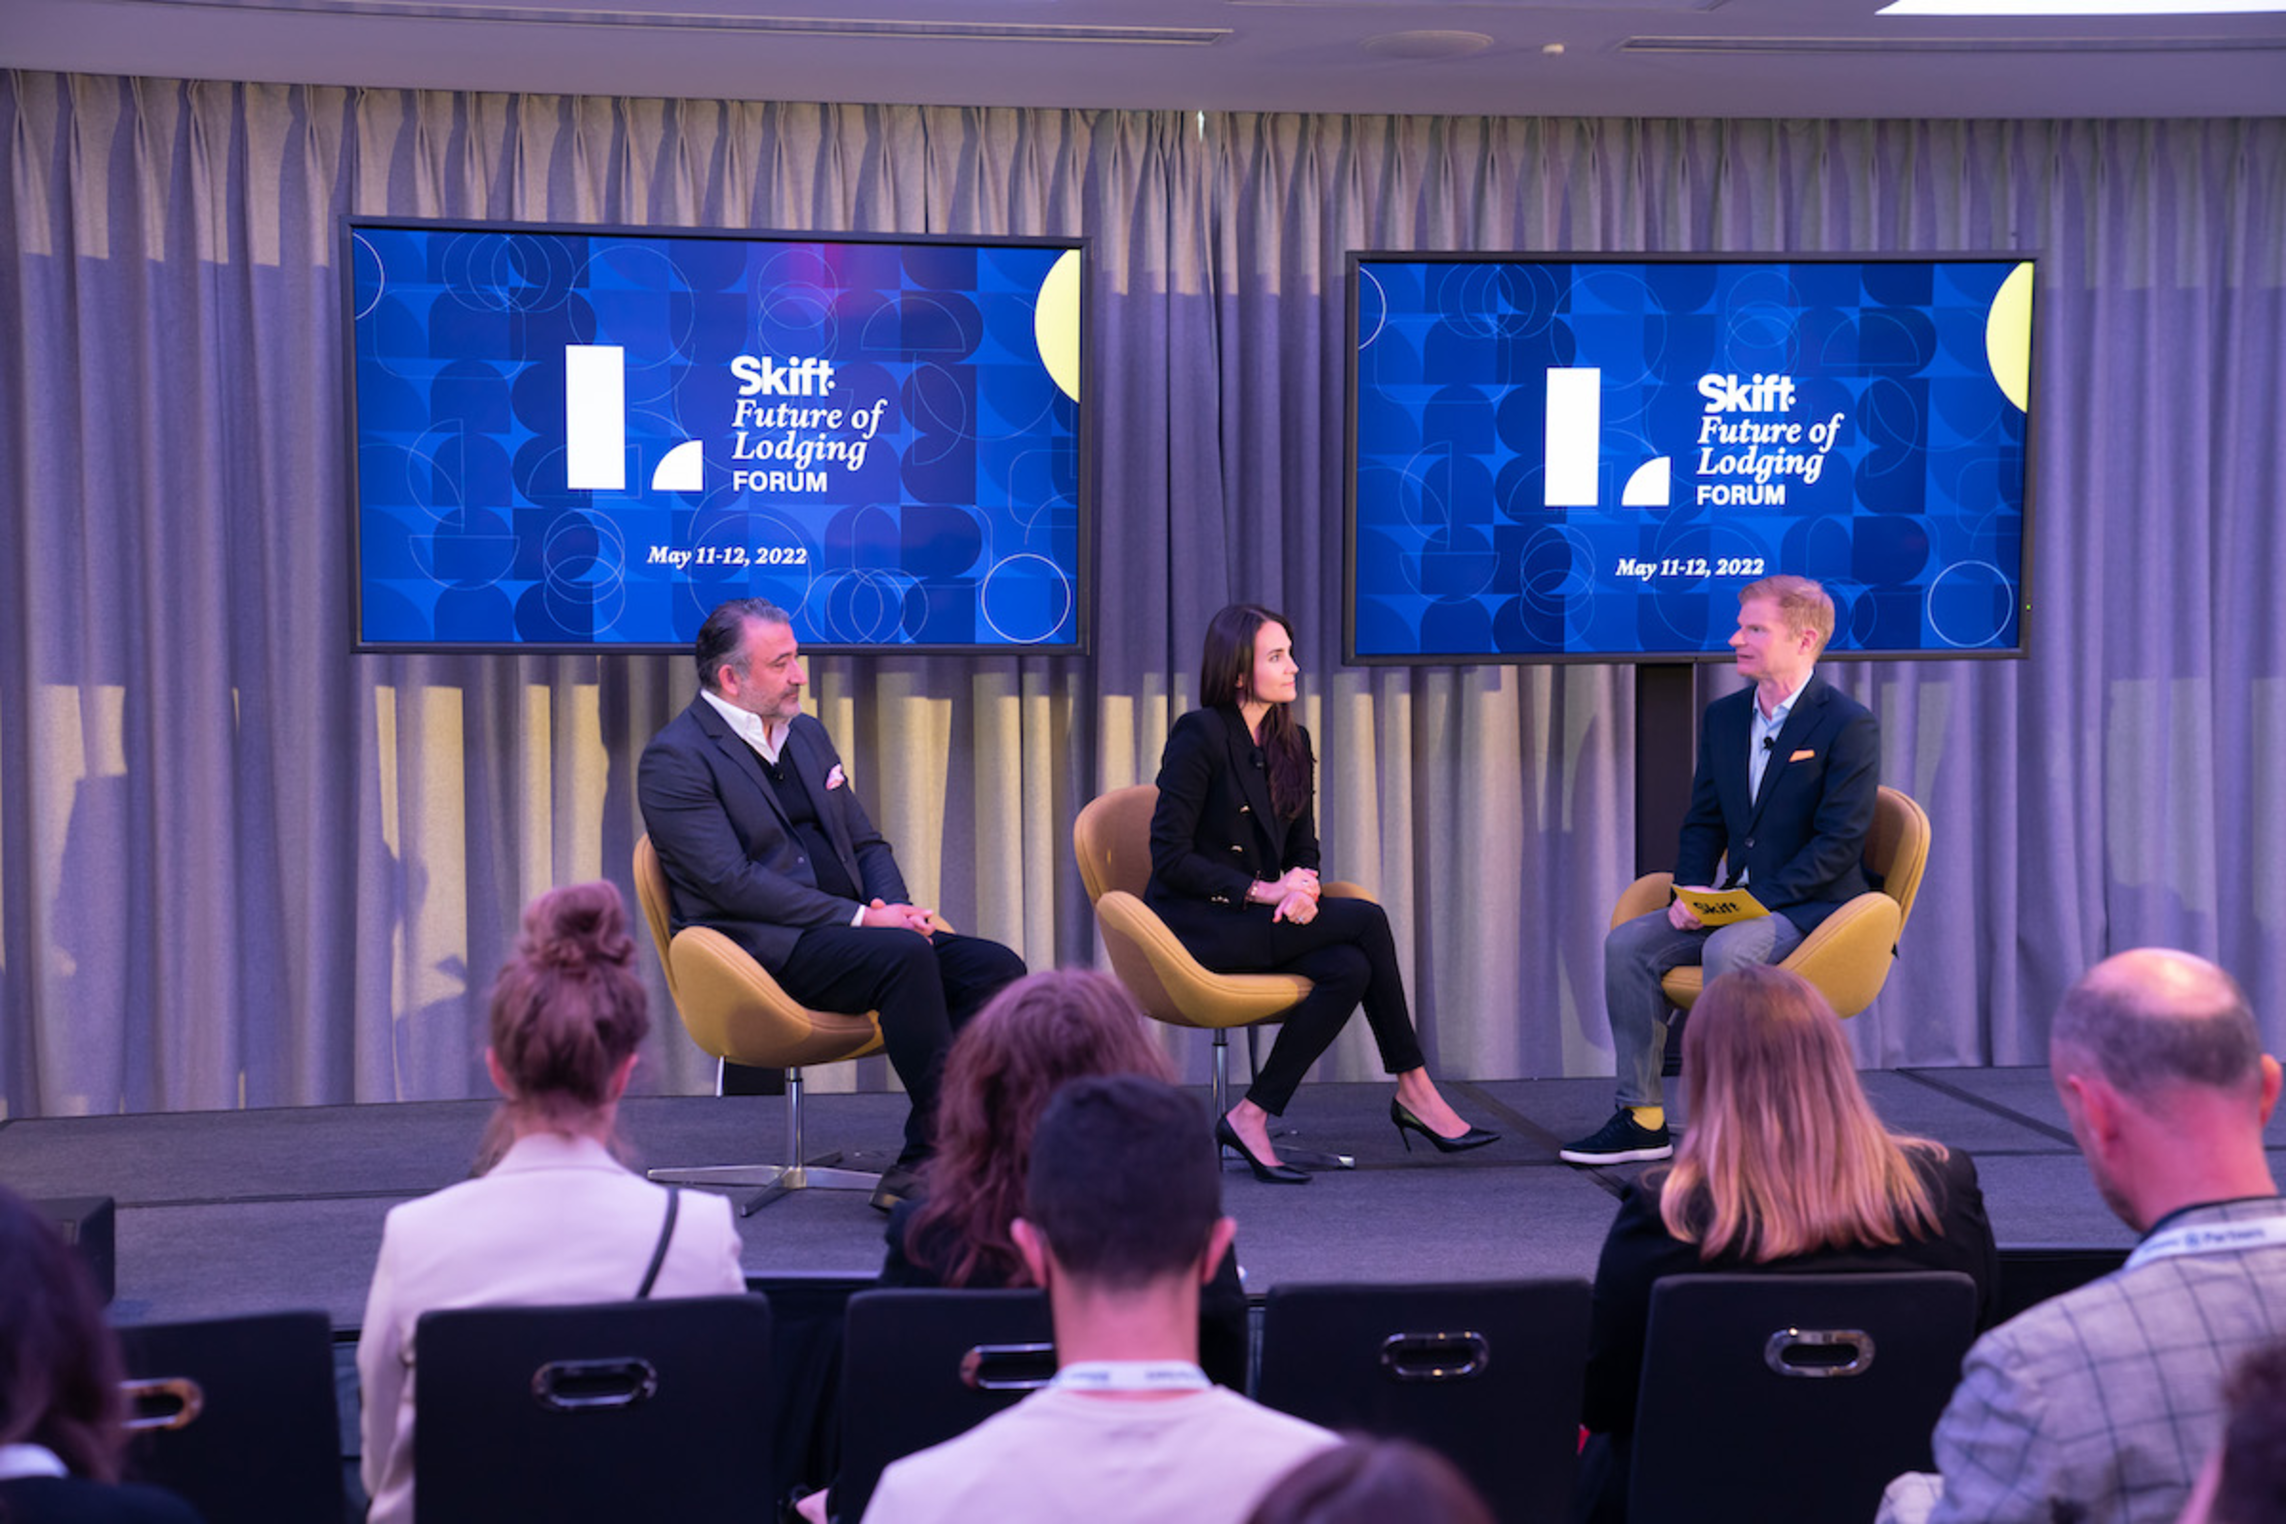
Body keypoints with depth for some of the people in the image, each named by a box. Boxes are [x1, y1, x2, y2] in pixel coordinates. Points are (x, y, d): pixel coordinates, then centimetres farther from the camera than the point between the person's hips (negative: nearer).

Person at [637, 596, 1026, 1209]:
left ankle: (922, 1165, -19)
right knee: (904, 955, -33)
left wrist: (895, 907, -1)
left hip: (846, 928, 8)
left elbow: (865, 843, 22)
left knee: (995, 967, -15)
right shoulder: (675, 758, -5)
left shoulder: (807, 734, 20)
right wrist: (859, 918, -19)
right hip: (761, 946, -8)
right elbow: (730, 881, -15)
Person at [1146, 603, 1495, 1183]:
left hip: (1259, 918, 7)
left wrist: (1303, 883, -11)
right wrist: (1261, 890, -20)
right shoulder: (1200, 735, -11)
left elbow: (1303, 847, 14)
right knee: (1366, 920, -21)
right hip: (1194, 924, -7)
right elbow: (1169, 855, -14)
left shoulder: (1293, 743, 12)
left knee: (1349, 968, -24)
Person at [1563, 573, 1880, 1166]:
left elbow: (1839, 843, -15)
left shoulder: (1848, 724, -10)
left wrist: (1757, 899, -21)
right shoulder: (1724, 716, 12)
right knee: (1628, 943, -13)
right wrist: (1690, 893, -4)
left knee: (1726, 949, -35)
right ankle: (1642, 1119, -10)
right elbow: (1703, 822, 15)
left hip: (1812, 907, -7)